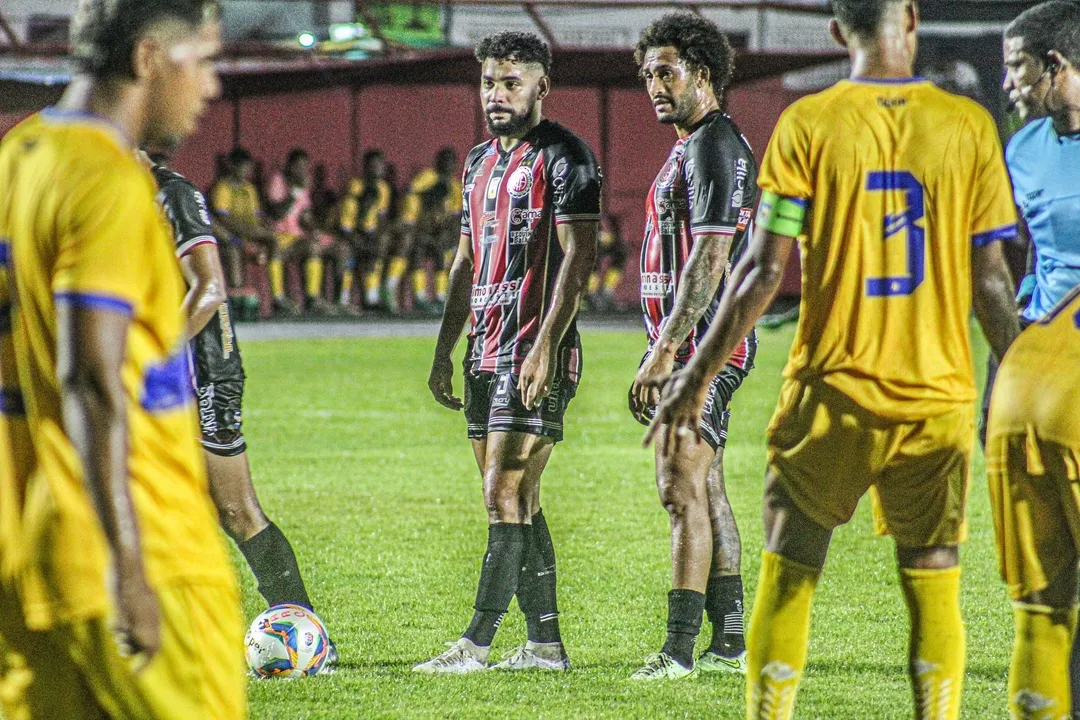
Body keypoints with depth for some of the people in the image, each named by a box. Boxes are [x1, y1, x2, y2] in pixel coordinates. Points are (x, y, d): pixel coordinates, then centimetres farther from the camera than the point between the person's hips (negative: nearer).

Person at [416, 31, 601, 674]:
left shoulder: (564, 157, -8)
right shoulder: (480, 162, 18)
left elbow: (578, 257, -14)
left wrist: (544, 346, -20)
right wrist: (444, 351, 18)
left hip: (536, 353, -9)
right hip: (486, 351, 9)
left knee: (505, 495, -11)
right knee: (518, 501, 9)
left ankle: (476, 644, -12)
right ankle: (546, 643, 12)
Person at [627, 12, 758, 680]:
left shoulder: (716, 146, -13)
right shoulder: (690, 148, 19)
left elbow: (709, 257, -21)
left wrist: (665, 349, -23)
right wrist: (660, 357, 23)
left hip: (705, 346, -11)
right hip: (694, 348, 11)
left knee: (682, 488, -13)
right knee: (705, 493, 11)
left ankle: (679, 650, -14)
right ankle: (731, 644, 14)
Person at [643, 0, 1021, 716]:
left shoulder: (808, 125, -4)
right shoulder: (970, 126, -1)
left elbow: (764, 270, -5)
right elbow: (990, 280, 0)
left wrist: (697, 377, 4)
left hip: (834, 394, -1)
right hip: (939, 396, 1)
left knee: (788, 578, 9)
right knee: (934, 590, 6)